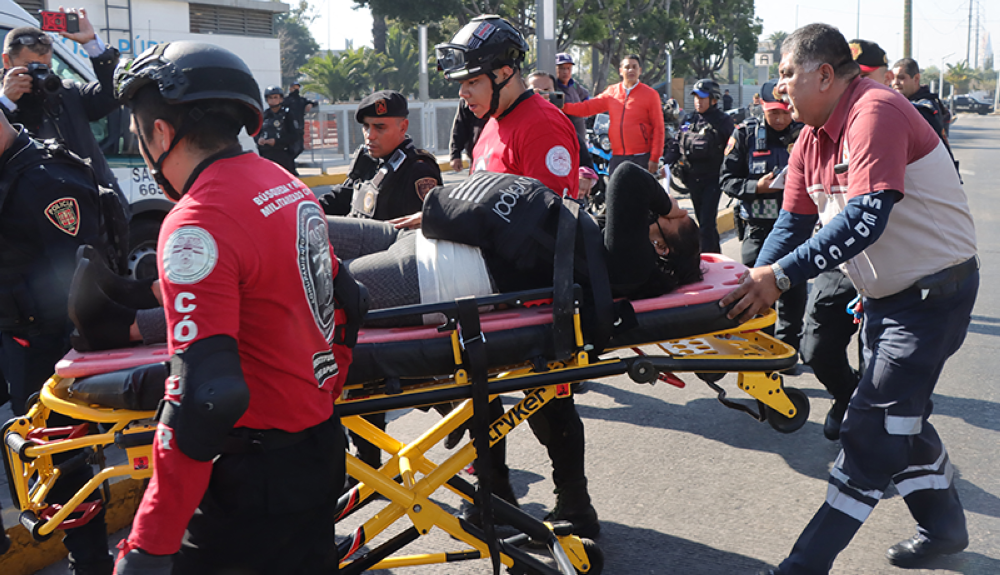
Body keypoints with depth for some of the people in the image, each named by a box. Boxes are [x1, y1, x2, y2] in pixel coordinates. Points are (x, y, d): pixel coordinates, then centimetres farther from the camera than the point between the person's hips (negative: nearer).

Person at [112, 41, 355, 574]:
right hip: (321, 445, 9)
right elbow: (338, 298, 17)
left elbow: (204, 395, -27)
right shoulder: (289, 186, 6)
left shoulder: (196, 226, -21)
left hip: (256, 472, -8)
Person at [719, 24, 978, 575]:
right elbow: (794, 220, 4)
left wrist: (781, 275, -36)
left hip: (934, 290, -9)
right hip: (886, 292, 9)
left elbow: (866, 218, -35)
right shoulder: (812, 136, 3)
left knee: (873, 429, -7)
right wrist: (757, 281, -10)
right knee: (900, 414, 19)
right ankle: (943, 525, 39)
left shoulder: (876, 112, -25)